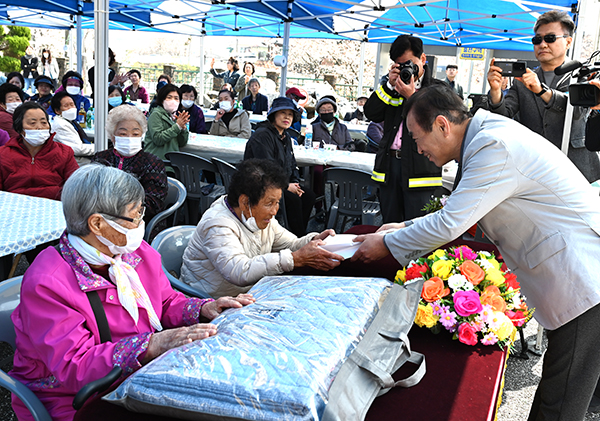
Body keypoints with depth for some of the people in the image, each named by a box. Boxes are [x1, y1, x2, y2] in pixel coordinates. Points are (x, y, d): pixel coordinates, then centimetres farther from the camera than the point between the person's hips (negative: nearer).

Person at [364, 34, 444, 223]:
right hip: (389, 163, 5)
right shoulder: (395, 86, 17)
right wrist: (389, 85, -2)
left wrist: (411, 96, -12)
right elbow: (371, 113, 6)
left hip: (419, 165, -5)